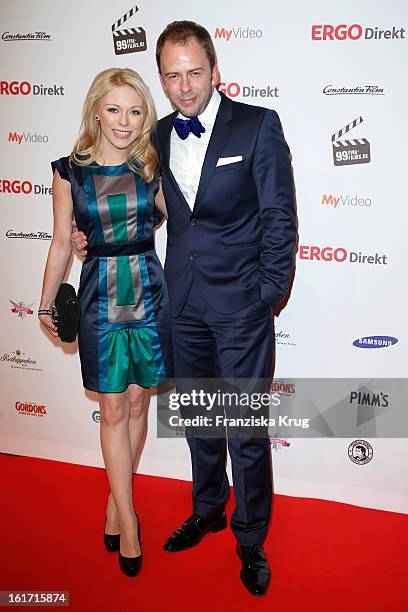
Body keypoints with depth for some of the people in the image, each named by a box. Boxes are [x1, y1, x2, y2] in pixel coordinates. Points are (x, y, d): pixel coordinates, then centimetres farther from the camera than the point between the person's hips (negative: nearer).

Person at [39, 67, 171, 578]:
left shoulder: (151, 166, 2)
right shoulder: (69, 171, -3)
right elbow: (61, 242, 5)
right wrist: (46, 303, 10)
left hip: (149, 292, 2)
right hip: (100, 296, -2)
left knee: (137, 405, 11)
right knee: (113, 411, 3)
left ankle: (117, 502, 31)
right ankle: (127, 521, 15)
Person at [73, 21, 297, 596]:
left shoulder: (258, 125, -6)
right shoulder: (159, 135, 8)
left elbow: (280, 217, -7)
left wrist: (268, 293, -10)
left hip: (240, 302, -4)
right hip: (182, 301, 5)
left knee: (247, 428, 3)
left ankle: (251, 540, 24)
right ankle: (208, 509, 41)